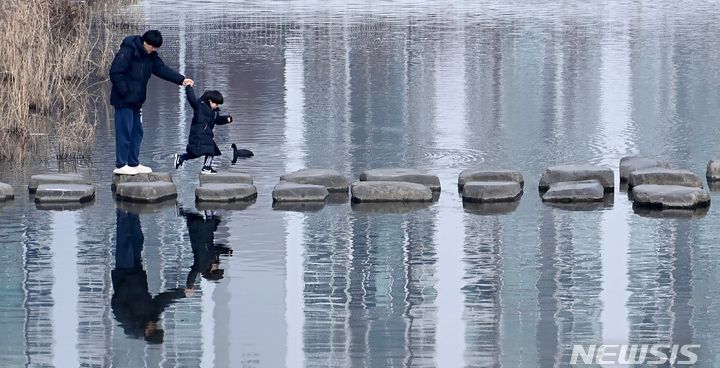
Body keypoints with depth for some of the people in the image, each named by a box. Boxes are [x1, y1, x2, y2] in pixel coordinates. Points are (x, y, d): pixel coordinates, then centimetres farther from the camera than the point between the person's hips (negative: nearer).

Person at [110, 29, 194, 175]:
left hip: (136, 102, 9)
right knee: (124, 132, -7)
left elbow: (162, 69, 11)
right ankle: (120, 165, -4)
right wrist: (124, 92, -20)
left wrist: (181, 80, 1)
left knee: (137, 132, 12)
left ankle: (133, 163, 19)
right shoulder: (127, 52, -16)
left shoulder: (150, 55, 10)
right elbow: (115, 73, -19)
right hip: (124, 101, -9)